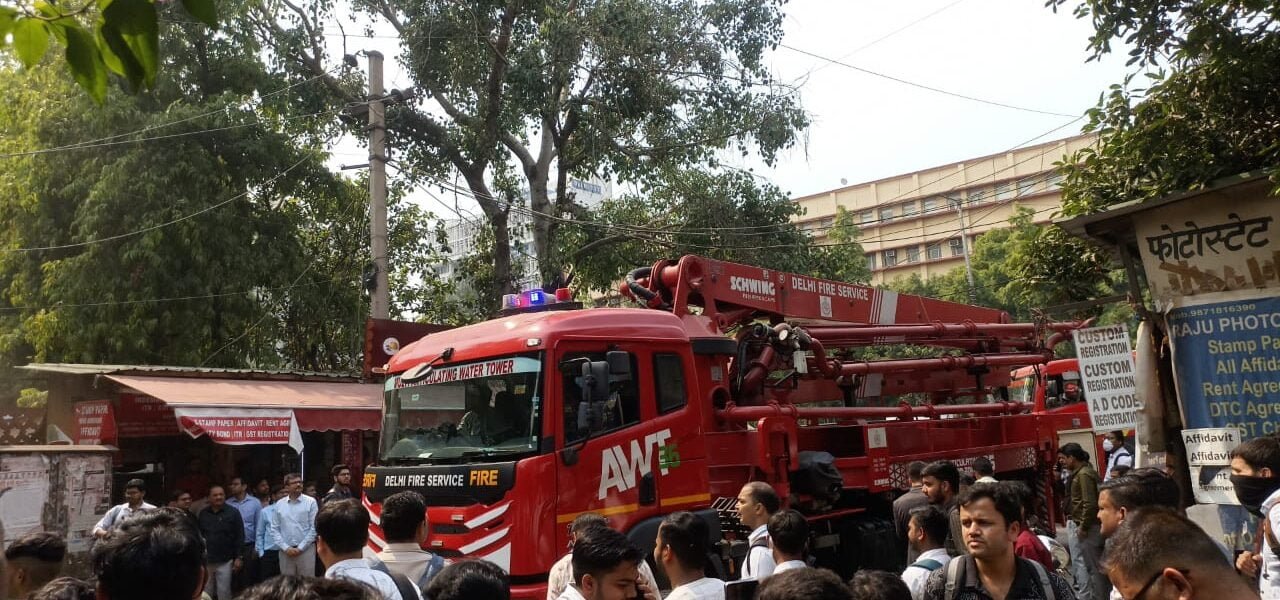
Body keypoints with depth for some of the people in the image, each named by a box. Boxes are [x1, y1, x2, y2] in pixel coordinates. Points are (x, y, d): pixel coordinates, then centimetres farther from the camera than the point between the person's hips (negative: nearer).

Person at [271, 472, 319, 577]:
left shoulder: (310, 502, -2)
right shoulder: (279, 504, 6)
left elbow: (314, 528, -5)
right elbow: (275, 530, 5)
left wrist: (300, 548, -8)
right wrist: (286, 548, -5)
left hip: (306, 550, -2)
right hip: (285, 551, 2)